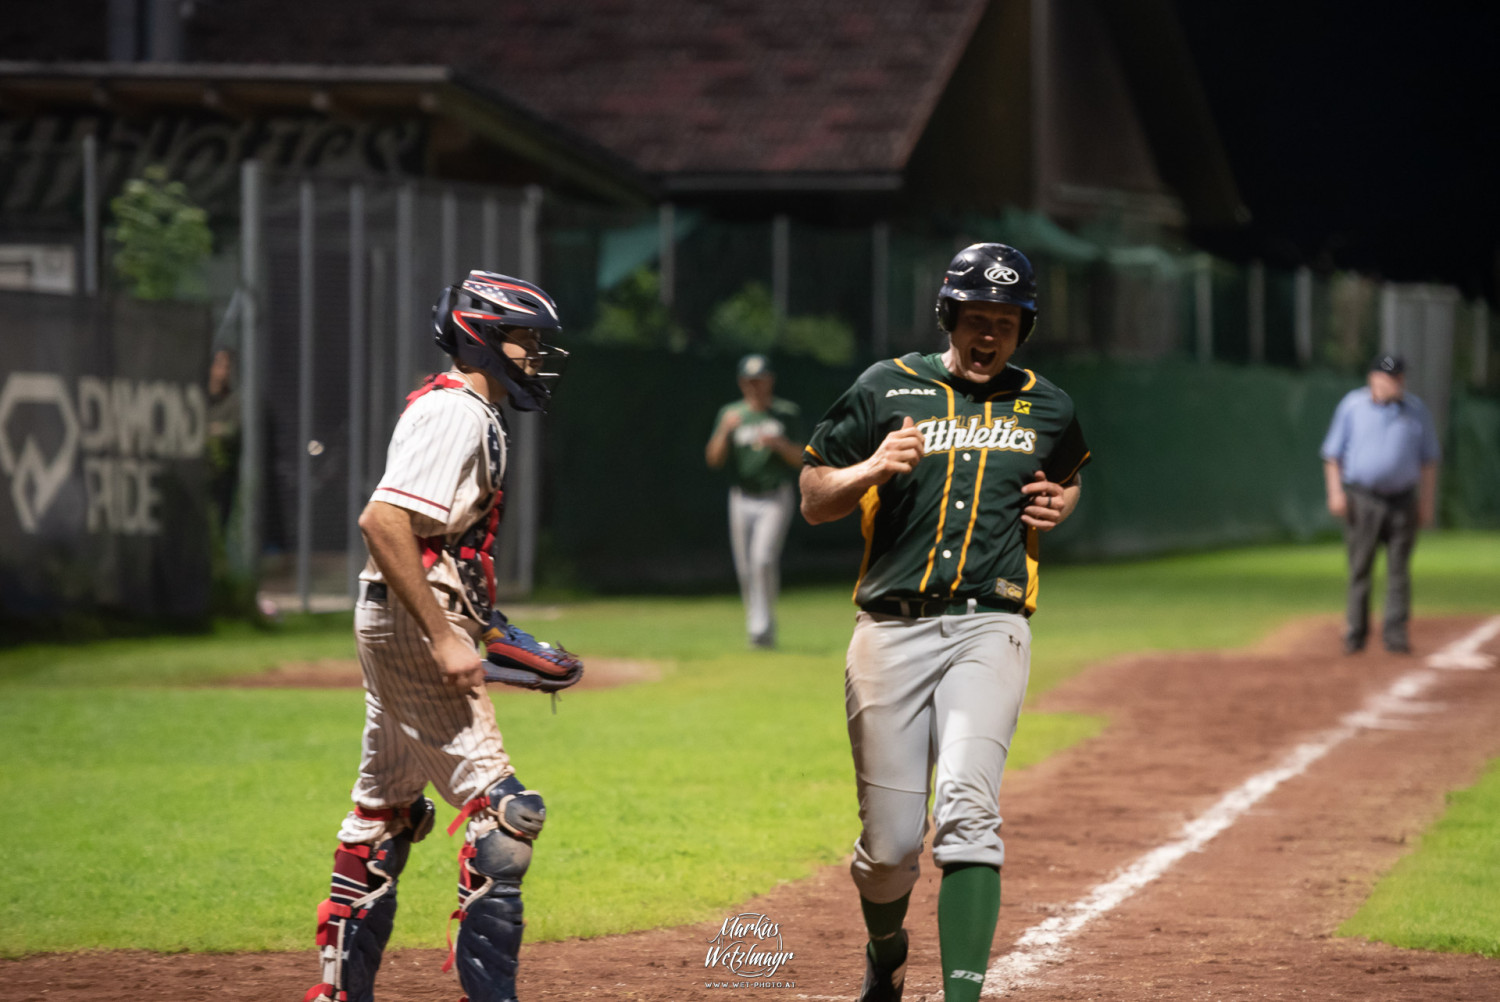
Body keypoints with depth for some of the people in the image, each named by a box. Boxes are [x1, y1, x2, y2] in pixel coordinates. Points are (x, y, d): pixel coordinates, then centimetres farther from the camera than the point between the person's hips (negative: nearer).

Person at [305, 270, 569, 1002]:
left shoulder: (470, 414, 16)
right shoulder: (454, 413, -15)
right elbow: (383, 522, -26)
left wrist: (473, 627, 20)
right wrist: (444, 638, -27)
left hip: (403, 627, 11)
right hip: (412, 625, -11)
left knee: (387, 806, 16)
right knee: (500, 809, -14)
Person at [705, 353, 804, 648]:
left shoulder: (788, 413, 3)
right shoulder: (731, 414, 8)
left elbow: (800, 459, 1)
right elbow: (713, 458, 0)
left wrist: (778, 444, -17)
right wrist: (725, 430, -17)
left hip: (775, 499, -3)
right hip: (741, 499, 3)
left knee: (763, 558, -21)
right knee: (746, 569, 4)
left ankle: (762, 626, -19)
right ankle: (757, 627, 19)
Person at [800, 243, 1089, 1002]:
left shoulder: (1047, 410, 11)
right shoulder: (886, 390, 5)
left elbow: (1070, 476, 32)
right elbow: (813, 501, 6)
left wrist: (1058, 508, 9)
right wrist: (873, 469, -14)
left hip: (989, 630, 0)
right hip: (891, 631, 0)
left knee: (966, 809, -20)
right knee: (891, 838, 1)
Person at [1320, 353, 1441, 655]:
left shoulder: (1416, 409, 6)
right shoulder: (1352, 406, 1)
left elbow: (1428, 459, 11)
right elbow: (1333, 454, 3)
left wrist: (1427, 502, 6)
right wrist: (1335, 492, -8)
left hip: (1402, 501, 2)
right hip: (1362, 499, -2)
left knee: (1398, 569, 1)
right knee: (1359, 568, 1)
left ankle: (1395, 633, 4)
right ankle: (1355, 633, 8)